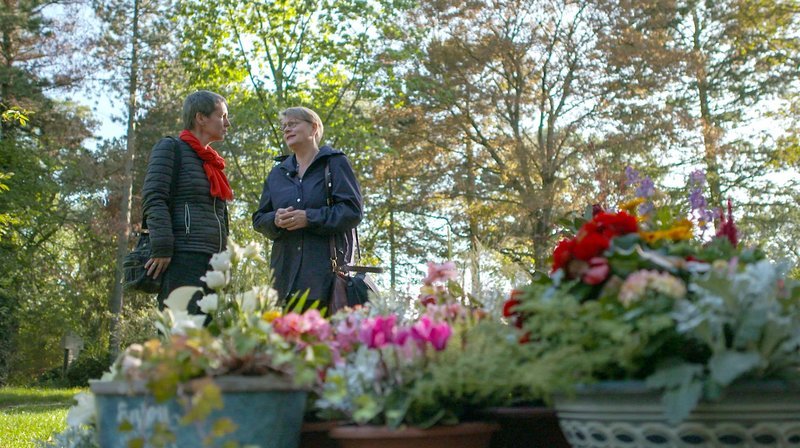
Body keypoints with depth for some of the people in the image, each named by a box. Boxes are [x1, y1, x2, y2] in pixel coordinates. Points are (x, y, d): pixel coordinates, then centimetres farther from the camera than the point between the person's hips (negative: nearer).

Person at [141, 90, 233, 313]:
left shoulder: (213, 163, 24)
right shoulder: (170, 148, 2)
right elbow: (153, 199, -9)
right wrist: (162, 249, -17)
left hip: (213, 261, 8)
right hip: (183, 259, -8)